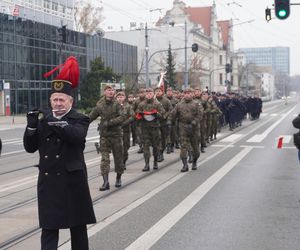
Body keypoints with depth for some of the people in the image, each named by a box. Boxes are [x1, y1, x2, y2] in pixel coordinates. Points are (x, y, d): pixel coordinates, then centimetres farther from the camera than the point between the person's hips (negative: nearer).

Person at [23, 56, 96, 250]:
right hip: (48, 181, 3)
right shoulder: (43, 120, 8)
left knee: (78, 226, 10)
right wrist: (32, 126, -12)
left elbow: (77, 135, -24)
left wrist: (57, 123, -33)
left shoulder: (79, 120, -2)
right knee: (49, 227, 0)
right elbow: (30, 147, 3)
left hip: (73, 180, -2)